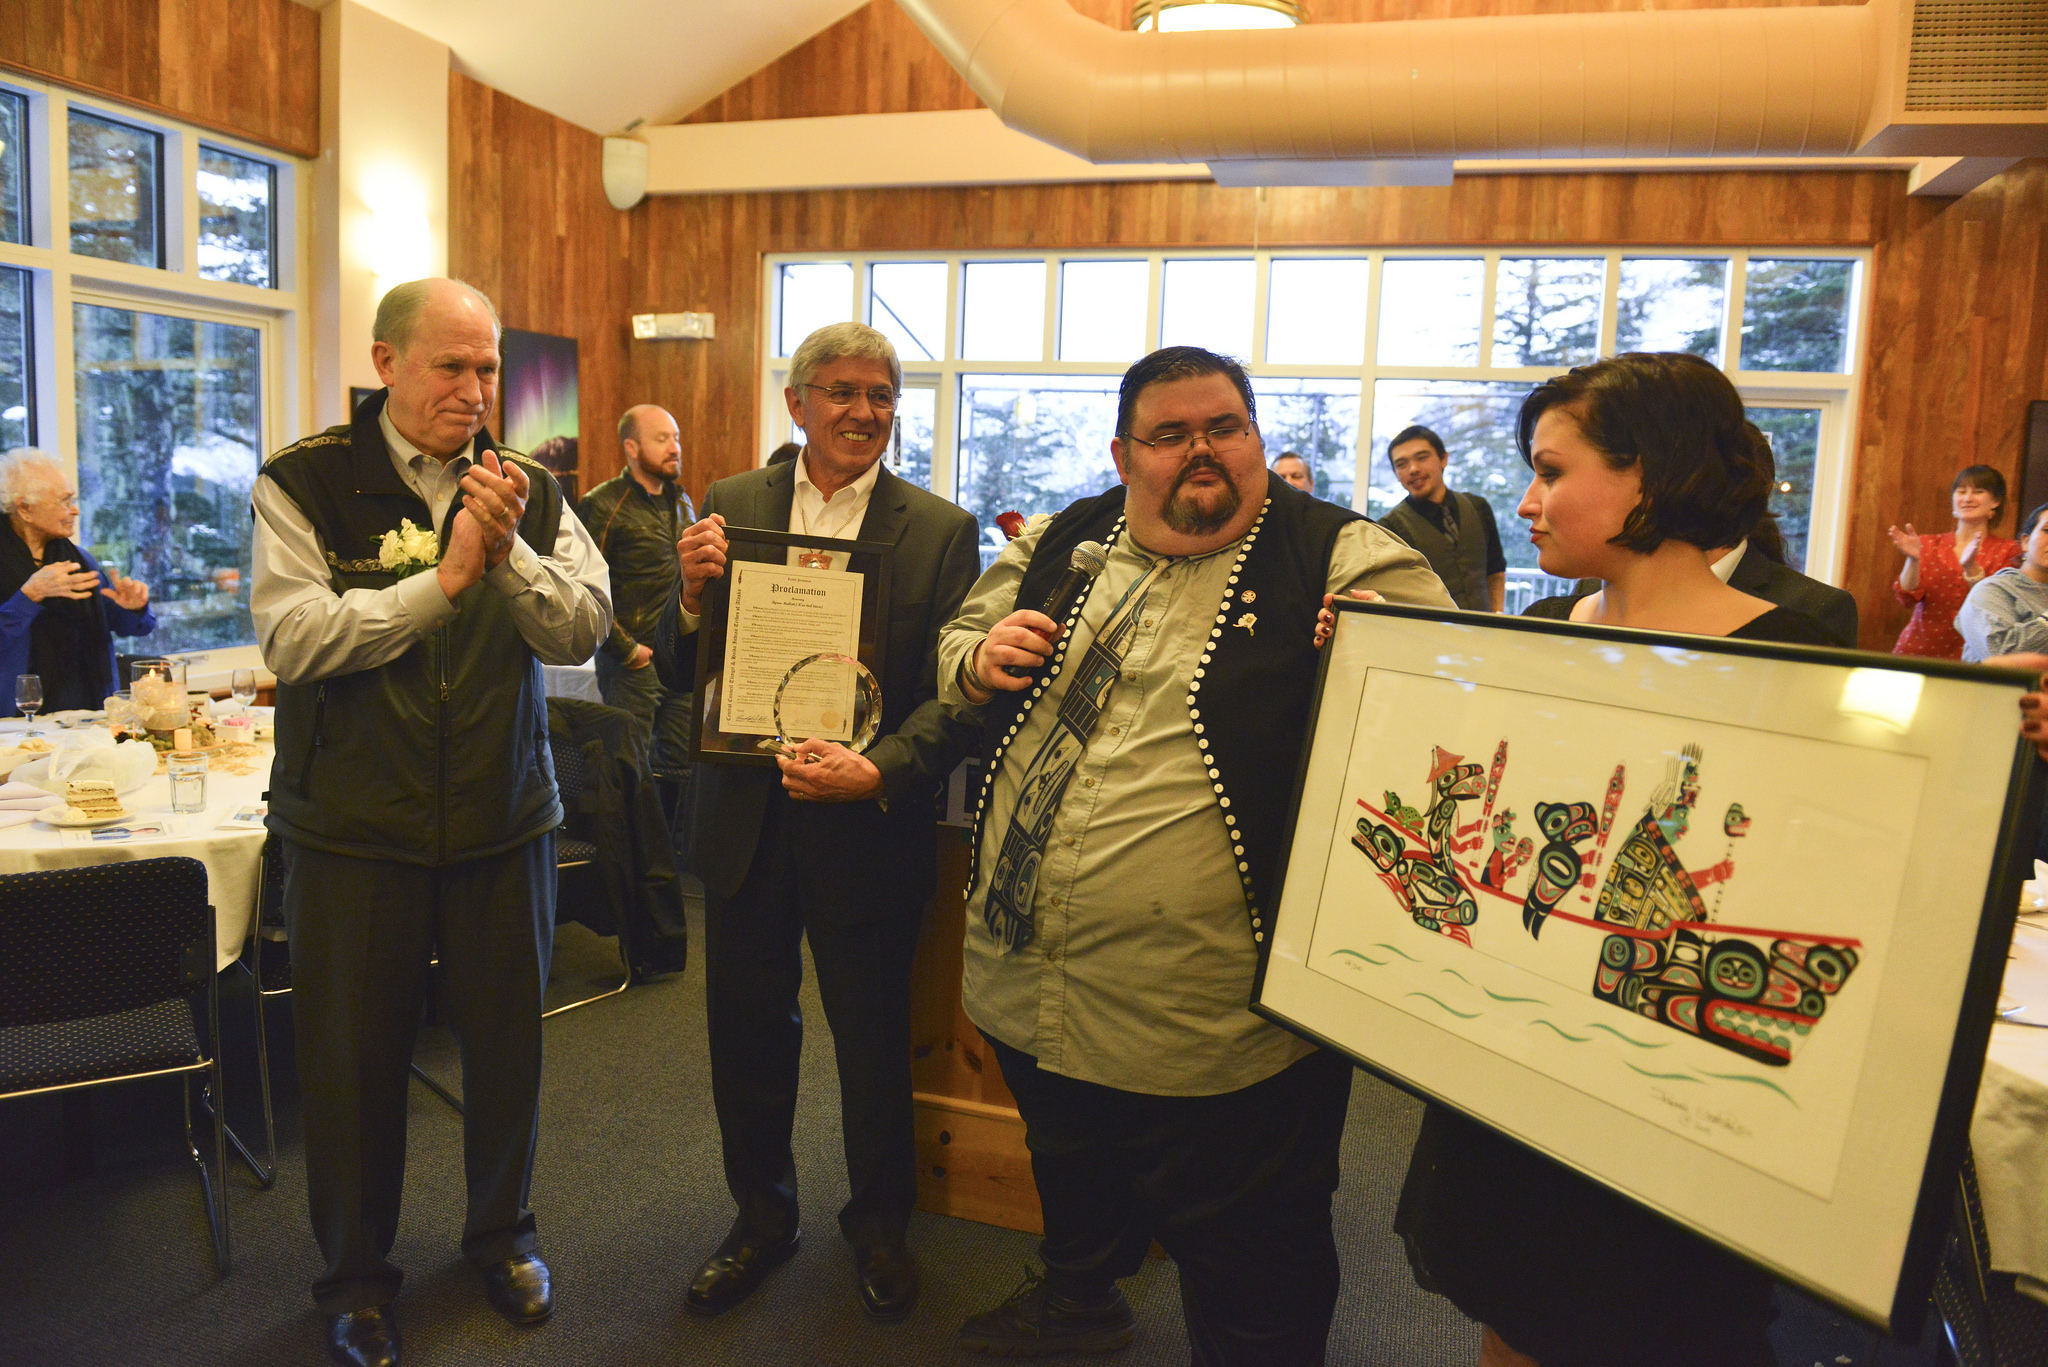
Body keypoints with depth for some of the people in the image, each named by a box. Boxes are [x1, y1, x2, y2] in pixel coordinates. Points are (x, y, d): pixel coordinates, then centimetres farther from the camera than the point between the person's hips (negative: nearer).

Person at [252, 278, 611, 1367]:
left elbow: (587, 628, -6)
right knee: (354, 1059, 11)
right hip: (352, 826, -2)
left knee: (506, 1040, 15)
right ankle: (355, 1277, 34)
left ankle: (502, 1234, 39)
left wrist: (511, 554, -22)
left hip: (502, 821, 3)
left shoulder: (528, 490, 2)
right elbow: (293, 641, -17)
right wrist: (446, 574, -21)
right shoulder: (304, 484, -6)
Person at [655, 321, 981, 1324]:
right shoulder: (731, 507, 2)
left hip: (868, 830, -2)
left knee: (872, 1043, 13)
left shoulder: (941, 531, -4)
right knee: (746, 1035, 16)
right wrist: (692, 595, -18)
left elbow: (954, 694, -9)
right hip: (745, 825, 2)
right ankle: (761, 1217, 41)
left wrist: (881, 772, -25)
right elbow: (678, 674, 2)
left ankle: (880, 1227, 39)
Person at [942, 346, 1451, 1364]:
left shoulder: (1340, 561, -10)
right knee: (1069, 1178, 32)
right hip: (1026, 987, 6)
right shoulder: (1064, 544, 6)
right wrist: (979, 657, -5)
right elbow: (957, 640, 18)